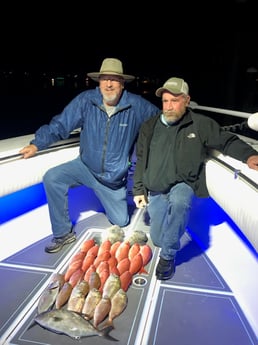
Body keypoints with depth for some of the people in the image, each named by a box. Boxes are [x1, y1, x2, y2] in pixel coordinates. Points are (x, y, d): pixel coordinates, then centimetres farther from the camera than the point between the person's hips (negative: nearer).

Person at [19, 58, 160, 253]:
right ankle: (63, 233, -5)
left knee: (121, 222, 8)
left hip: (115, 176, 0)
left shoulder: (137, 105, -15)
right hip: (85, 167, 0)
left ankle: (118, 199, 47)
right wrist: (36, 144, -24)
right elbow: (60, 125, -14)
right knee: (52, 178, -24)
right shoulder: (85, 100, -15)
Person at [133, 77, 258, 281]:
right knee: (157, 239, 1)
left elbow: (227, 141, 1)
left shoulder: (201, 124, -5)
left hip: (183, 185, -3)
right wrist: (138, 190, 8)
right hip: (155, 191, 4)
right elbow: (140, 161, 10)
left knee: (179, 201, -39)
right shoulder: (149, 127, 4)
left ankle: (168, 255, -18)